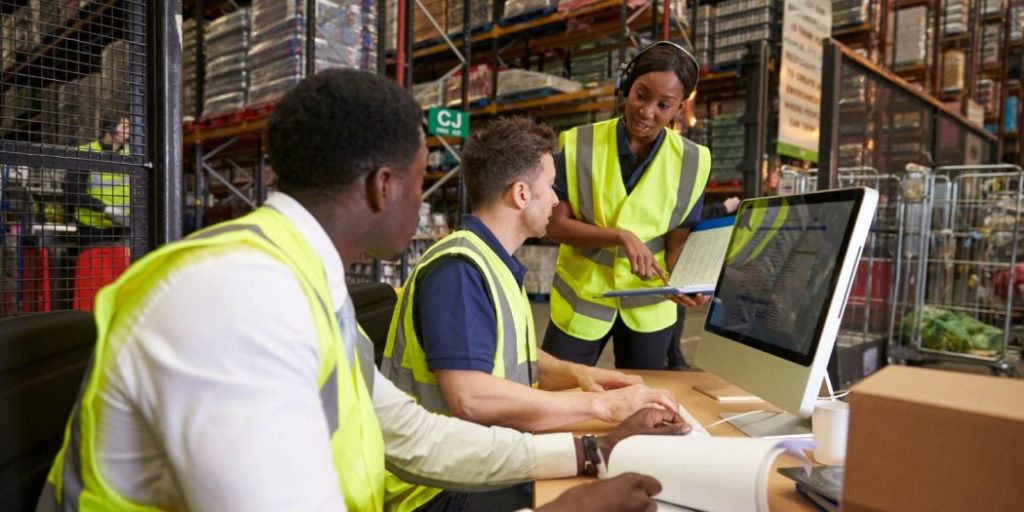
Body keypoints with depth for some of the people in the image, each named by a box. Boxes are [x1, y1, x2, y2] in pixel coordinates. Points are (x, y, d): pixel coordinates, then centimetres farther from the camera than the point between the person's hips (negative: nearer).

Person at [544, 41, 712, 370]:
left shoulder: (690, 162, -7)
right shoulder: (580, 145, -11)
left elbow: (678, 240, -3)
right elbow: (556, 225, -13)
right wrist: (621, 236, -27)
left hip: (648, 304, 2)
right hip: (581, 299, -1)